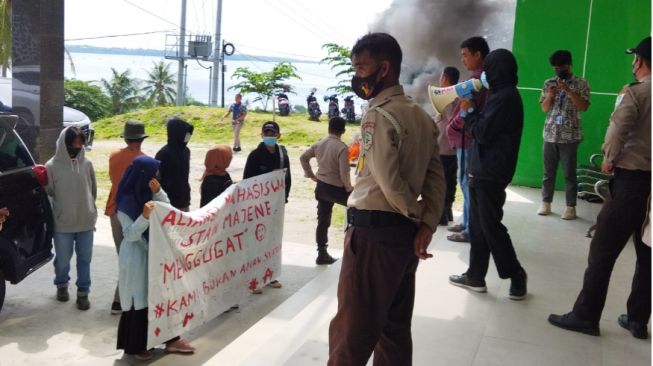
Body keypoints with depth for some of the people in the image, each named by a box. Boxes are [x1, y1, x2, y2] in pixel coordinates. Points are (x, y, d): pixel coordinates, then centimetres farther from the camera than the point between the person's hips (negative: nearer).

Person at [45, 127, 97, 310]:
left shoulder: (87, 164, 0)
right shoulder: (52, 166, -9)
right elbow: (47, 194, -2)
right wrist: (55, 214, -2)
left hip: (86, 222, 2)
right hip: (62, 224, -2)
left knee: (84, 259, 8)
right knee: (63, 259, 12)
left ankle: (83, 292, 21)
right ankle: (61, 285, 38)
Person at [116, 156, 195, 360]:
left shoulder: (149, 193, 3)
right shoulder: (126, 201, -17)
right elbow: (129, 234, -20)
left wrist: (158, 192, -12)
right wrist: (144, 216, -36)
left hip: (155, 253, 7)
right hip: (136, 257, -7)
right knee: (139, 301, 2)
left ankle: (169, 338, 21)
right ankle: (134, 346, 17)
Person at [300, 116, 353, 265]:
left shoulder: (319, 143, 3)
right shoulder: (342, 147, -18)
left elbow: (303, 157, 11)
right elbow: (344, 173, -22)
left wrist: (311, 175, 15)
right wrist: (349, 188, -7)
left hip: (321, 186, 7)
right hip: (336, 189, -7)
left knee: (322, 221, 12)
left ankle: (322, 254, 19)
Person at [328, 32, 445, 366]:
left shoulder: (378, 116, -14)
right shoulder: (422, 117, 12)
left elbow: (389, 182, -20)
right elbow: (436, 176, 7)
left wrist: (417, 215, -3)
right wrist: (427, 225, -1)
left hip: (373, 230, -8)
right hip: (405, 231, 9)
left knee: (352, 329, 0)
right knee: (395, 327, 16)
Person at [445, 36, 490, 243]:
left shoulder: (477, 78, -16)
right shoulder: (481, 77, 15)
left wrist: (451, 128, -8)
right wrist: (454, 127, 9)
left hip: (467, 137, -10)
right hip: (468, 136, 10)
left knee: (468, 182, -4)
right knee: (467, 182, 16)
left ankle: (470, 230, 2)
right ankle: (467, 223, 26)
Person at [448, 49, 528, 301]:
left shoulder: (505, 98, -16)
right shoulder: (500, 95, 16)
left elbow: (482, 132, -19)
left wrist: (468, 111, -5)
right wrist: (471, 112, 5)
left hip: (491, 175, -10)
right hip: (482, 172, 10)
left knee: (490, 227, -3)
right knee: (478, 226, 13)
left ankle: (516, 276, 10)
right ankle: (475, 276, 20)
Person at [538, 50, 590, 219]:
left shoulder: (581, 83, -1)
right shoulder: (549, 83, 8)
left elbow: (584, 107, -11)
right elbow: (544, 109, 7)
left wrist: (568, 90, -20)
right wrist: (549, 96, -13)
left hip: (570, 136, -3)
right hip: (550, 135, 3)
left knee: (569, 173, 2)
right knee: (548, 171, 9)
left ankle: (571, 207, 10)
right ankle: (545, 203, 19)